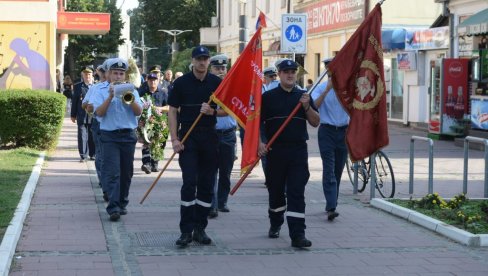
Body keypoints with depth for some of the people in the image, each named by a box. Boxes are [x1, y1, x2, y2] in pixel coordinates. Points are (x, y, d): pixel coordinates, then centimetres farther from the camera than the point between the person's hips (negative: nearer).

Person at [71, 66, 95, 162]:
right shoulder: (78, 86, 6)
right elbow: (74, 101, 6)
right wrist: (73, 115, 3)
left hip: (94, 115, 0)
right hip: (82, 116, 0)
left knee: (93, 136, 7)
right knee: (82, 135, -1)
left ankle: (93, 154, 19)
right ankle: (83, 155, 3)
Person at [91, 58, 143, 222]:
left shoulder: (131, 90, 11)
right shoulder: (101, 91, 5)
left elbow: (139, 112, 0)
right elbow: (99, 113, -8)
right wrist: (111, 96, -17)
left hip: (128, 135, 3)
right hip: (109, 136, -3)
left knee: (126, 172, 8)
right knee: (112, 172, -12)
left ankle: (122, 204, 20)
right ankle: (113, 208, -18)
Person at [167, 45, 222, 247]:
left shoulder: (217, 83, 6)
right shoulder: (181, 83, 1)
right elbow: (172, 111, 1)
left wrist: (212, 111, -11)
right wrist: (175, 139, -8)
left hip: (209, 137, 3)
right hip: (188, 137, -3)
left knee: (207, 185, 6)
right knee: (189, 183, -8)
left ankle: (200, 228, 15)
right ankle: (186, 230, -4)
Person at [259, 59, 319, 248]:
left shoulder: (303, 96, 10)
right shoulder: (268, 97, 5)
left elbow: (315, 123, 8)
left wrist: (307, 106, -9)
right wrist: (259, 143, -9)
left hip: (298, 150, 0)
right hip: (275, 150, 0)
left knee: (297, 193, -7)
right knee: (276, 191, 12)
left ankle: (297, 234, -10)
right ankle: (275, 224, 35)